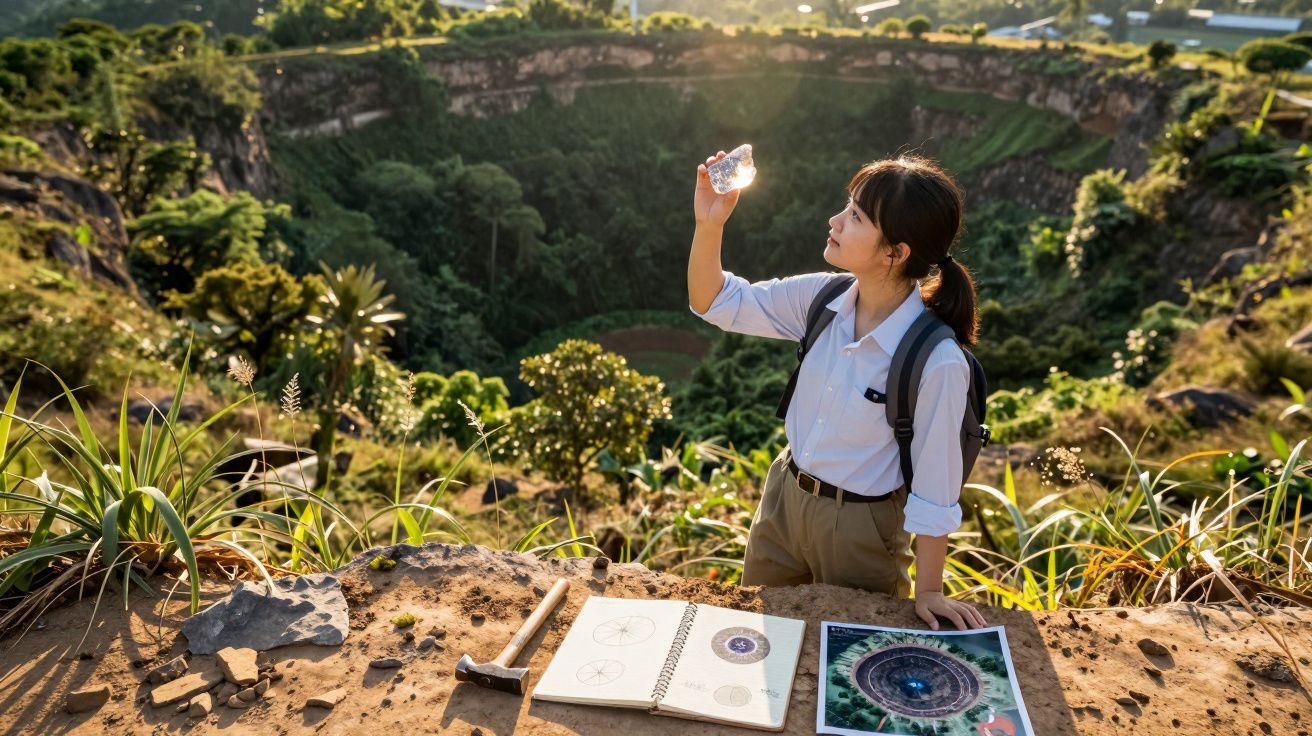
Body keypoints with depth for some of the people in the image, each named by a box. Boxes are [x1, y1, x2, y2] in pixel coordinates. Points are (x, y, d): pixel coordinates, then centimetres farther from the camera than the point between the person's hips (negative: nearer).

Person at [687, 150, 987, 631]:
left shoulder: (937, 362, -29)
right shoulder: (822, 298, -13)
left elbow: (934, 490, -20)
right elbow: (715, 303, -5)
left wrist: (928, 592, -10)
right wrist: (709, 225, -21)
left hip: (861, 525, -5)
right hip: (784, 494, 6)